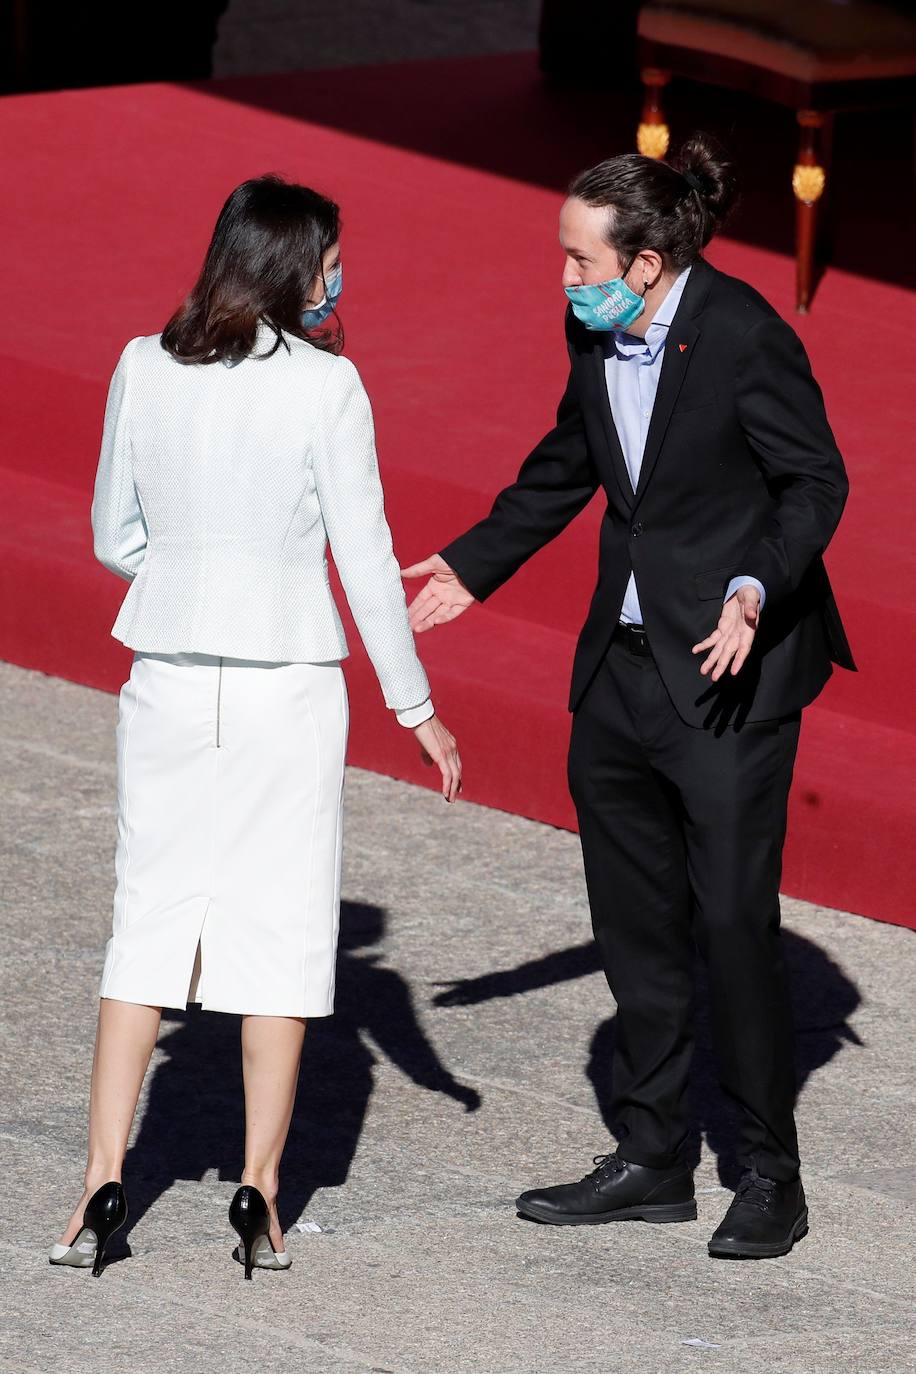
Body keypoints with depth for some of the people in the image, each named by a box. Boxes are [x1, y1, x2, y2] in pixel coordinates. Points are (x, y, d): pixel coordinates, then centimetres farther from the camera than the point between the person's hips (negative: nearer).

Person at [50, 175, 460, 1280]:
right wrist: (414, 704, 2)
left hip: (167, 680, 3)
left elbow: (116, 540, 7)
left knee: (148, 925, 9)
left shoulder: (143, 369, -1)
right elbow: (365, 560, -7)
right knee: (279, 928, 6)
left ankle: (102, 1187, 3)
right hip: (287, 689, -3)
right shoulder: (326, 386, -10)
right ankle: (258, 1190, 6)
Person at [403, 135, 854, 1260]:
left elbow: (815, 482, -13)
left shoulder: (741, 336, -18)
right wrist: (474, 564, 20)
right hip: (622, 663, 8)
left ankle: (771, 1175, 7)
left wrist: (755, 591, -27)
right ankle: (651, 1160, 22)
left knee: (733, 916, -5)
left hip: (732, 669, -8)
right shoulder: (596, 332, 3)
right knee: (636, 922, 12)